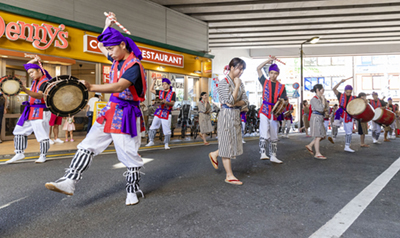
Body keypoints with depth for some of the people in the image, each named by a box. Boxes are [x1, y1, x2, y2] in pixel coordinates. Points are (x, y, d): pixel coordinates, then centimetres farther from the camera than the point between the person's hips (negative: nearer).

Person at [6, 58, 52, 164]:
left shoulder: (45, 82, -15)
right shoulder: (36, 79, 12)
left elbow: (39, 96, -32)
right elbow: (27, 66, 28)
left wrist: (25, 90, -44)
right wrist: (34, 60, 14)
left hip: (41, 112, -9)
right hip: (30, 110, 9)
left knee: (42, 135, -6)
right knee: (19, 131, 10)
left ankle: (43, 156, 7)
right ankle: (19, 154, 18)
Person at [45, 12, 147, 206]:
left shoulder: (134, 65, -16)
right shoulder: (117, 59, 11)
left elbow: (119, 87, -31)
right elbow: (100, 46, 31)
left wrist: (91, 87, -39)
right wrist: (107, 26, 23)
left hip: (126, 113, -8)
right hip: (110, 110, 8)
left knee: (129, 154, -1)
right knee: (87, 145, 3)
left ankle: (132, 192, 16)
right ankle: (69, 181, 7)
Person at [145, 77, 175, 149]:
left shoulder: (172, 93, 1)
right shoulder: (160, 92, 14)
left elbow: (172, 103, -8)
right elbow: (151, 90, 17)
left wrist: (166, 102, -27)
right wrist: (154, 81, 12)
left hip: (166, 113, -4)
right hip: (158, 112, 5)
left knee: (166, 130, -3)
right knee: (153, 127, 5)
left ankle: (166, 144, 10)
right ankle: (151, 141, 19)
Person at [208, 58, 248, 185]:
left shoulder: (240, 83, 11)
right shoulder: (224, 82, -12)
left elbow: (245, 101, 6)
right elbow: (230, 100, -21)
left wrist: (235, 104, -12)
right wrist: (237, 86, -15)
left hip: (236, 115, 8)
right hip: (227, 114, -8)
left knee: (235, 142, 14)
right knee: (227, 143, 1)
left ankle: (214, 154, 37)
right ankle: (229, 176, 11)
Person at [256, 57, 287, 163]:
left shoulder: (281, 87, 10)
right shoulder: (265, 82, 7)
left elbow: (282, 100, 6)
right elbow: (258, 69, 7)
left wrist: (281, 102, -16)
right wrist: (268, 60, 5)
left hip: (275, 112, 3)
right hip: (265, 110, -3)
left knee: (274, 136, 9)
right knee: (264, 133, -15)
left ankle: (273, 156, 15)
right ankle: (263, 153, -11)